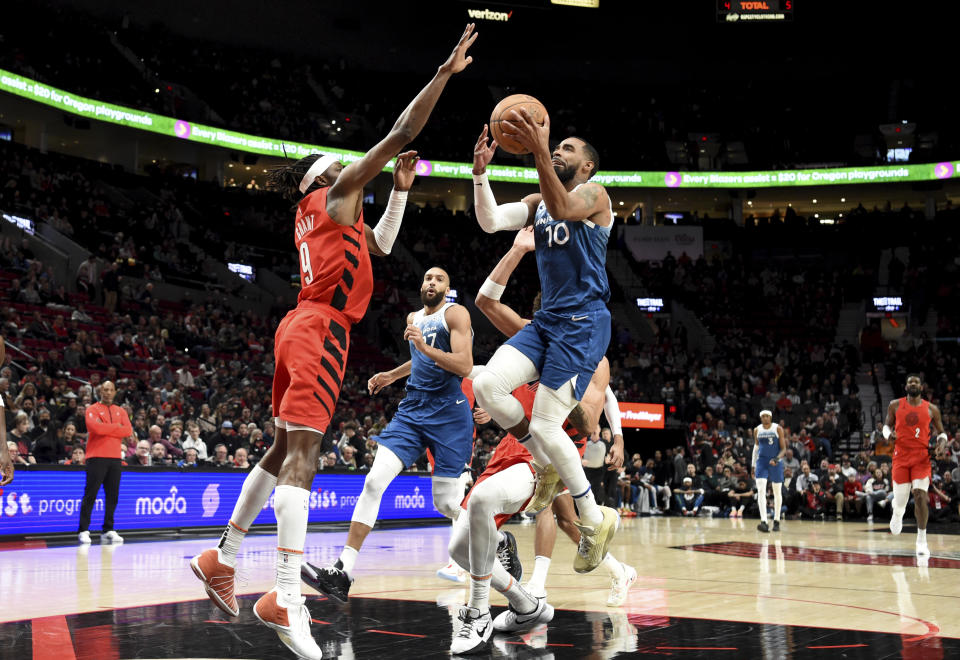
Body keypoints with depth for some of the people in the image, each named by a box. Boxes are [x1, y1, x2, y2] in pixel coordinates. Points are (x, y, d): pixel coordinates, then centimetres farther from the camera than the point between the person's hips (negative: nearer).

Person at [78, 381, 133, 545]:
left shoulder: (120, 411, 16)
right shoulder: (93, 409, 2)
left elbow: (128, 431, 1)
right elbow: (95, 427, -16)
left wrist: (106, 429, -6)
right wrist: (116, 427, -5)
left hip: (115, 458, 5)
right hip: (97, 457, -5)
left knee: (112, 496, 4)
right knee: (90, 494, -6)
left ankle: (108, 531, 9)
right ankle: (83, 531, -4)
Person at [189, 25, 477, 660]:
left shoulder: (317, 215, 25)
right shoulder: (336, 192, 1)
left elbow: (381, 246, 39)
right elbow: (400, 135, -6)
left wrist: (401, 189, 31)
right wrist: (445, 73, -3)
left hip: (303, 328, 10)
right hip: (321, 329, -10)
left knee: (284, 453, 17)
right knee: (302, 455, -18)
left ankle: (221, 558, 24)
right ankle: (287, 598, -26)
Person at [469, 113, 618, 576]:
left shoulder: (594, 194, -3)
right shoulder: (537, 203, 18)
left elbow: (563, 208, -27)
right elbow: (491, 221, 1)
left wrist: (539, 152, -38)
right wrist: (480, 173, -13)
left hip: (582, 323, -7)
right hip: (546, 320, 7)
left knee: (546, 426, -11)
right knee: (488, 386, -13)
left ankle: (595, 519, 8)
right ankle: (548, 467, 8)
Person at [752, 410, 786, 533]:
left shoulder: (778, 429, -4)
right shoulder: (757, 430, 6)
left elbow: (783, 449, -6)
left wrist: (776, 459, -24)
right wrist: (753, 465, 15)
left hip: (775, 463, -1)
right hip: (761, 462, 2)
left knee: (777, 492, 8)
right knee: (761, 491, -15)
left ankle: (776, 521, 22)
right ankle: (763, 522, -22)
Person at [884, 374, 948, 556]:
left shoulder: (931, 409, 5)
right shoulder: (895, 405, 6)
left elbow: (941, 432, 14)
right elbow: (887, 424, 17)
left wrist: (942, 441, -9)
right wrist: (889, 434, -6)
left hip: (922, 456, -1)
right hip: (901, 456, 1)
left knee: (920, 495, -16)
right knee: (900, 498, 3)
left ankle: (922, 539, -9)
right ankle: (898, 514, 43)